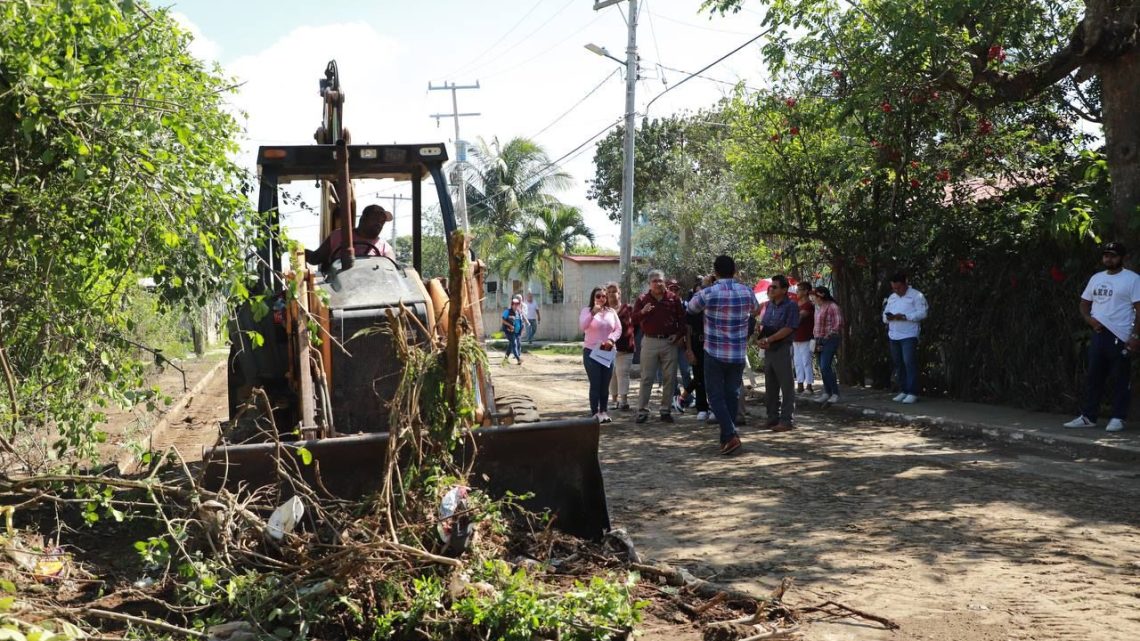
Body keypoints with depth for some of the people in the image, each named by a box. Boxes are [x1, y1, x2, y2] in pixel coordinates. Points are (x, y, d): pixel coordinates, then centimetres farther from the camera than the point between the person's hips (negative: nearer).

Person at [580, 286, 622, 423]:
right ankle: (595, 413, 0)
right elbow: (582, 326, -17)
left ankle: (604, 411, 16)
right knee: (595, 384, -4)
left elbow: (618, 329, 6)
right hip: (591, 352, -4)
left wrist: (611, 339, -14)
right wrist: (593, 313, -30)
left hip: (608, 352, 4)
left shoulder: (611, 311, 10)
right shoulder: (587, 310, -1)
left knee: (605, 385, 7)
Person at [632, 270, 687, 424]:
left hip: (669, 342, 1)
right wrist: (642, 312, -18)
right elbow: (634, 319, 2)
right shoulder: (642, 299, 4)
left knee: (669, 377, 4)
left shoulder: (673, 298, 6)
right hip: (649, 341, -1)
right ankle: (642, 410, 3)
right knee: (647, 377, -1)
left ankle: (666, 410, 13)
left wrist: (679, 335, -2)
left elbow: (682, 318, 11)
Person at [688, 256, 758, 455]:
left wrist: (702, 286, 19)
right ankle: (726, 439, 16)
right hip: (739, 355, 3)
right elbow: (755, 311, 21)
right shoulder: (746, 292, -2)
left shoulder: (708, 293, -13)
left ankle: (730, 435, -13)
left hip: (715, 353, -3)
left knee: (716, 395, 3)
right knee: (732, 395, 12)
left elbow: (691, 308, 7)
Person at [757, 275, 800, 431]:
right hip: (769, 350, 8)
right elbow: (762, 324, 17)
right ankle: (772, 418, 20)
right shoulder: (770, 305, 14)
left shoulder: (791, 306, -8)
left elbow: (788, 329, -16)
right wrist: (762, 339, -3)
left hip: (783, 349, -8)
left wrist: (769, 339, -15)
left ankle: (786, 420, -1)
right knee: (770, 387, 12)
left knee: (786, 386, -3)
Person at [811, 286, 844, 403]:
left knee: (825, 367, -15)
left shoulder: (832, 307, -11)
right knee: (823, 368, 10)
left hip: (830, 340, -9)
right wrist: (817, 338, 11)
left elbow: (838, 324, -15)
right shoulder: (818, 307, 16)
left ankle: (835, 393, -9)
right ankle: (827, 392, 18)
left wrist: (828, 335, -12)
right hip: (820, 341, 9)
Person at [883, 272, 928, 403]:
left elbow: (922, 313, -12)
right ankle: (903, 391, 14)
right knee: (899, 364, 8)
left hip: (909, 335, -7)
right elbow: (885, 315, 18)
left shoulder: (916, 296, -3)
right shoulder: (892, 297, 17)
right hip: (894, 336, 7)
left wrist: (904, 317, -21)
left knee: (910, 363, -11)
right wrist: (888, 317, -7)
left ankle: (912, 393, -9)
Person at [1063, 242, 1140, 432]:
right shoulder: (1096, 278, 14)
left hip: (1120, 337, -6)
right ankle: (1088, 417, 15)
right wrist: (1090, 319, -1)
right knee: (1094, 376, 9)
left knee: (1122, 378, 0)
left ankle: (1118, 418, 6)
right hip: (1099, 334, 6)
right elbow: (1084, 304, 20)